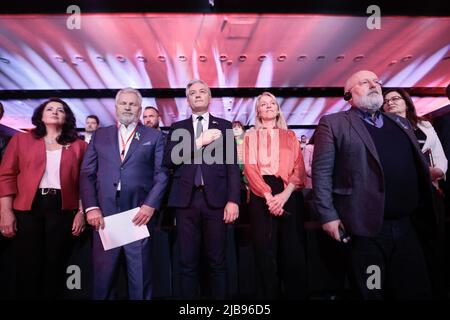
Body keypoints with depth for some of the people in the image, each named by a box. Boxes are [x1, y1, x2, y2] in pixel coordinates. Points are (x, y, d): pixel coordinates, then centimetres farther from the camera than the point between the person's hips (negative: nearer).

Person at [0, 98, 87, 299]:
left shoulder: (78, 146, 8)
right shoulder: (21, 140, 9)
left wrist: (81, 212, -4)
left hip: (63, 209, 0)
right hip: (27, 208, 0)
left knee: (55, 266, 8)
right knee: (27, 267, 6)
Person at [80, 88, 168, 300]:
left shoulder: (154, 136, 9)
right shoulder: (99, 135, 14)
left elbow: (161, 173, 2)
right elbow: (87, 174, 9)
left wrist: (150, 205, -9)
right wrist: (91, 207, -3)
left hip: (139, 214, -1)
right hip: (104, 215, 2)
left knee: (140, 276, 7)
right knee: (103, 275, 9)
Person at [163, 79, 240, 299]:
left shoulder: (224, 126, 10)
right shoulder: (178, 128, 13)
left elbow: (232, 165, 4)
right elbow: (168, 160, -1)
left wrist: (233, 200, -6)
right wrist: (199, 142, -10)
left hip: (215, 199, -1)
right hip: (186, 199, 1)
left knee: (217, 262, 6)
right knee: (187, 262, 7)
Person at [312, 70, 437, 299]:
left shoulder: (401, 123, 19)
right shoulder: (333, 124, 0)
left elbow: (419, 166, 19)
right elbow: (321, 172, -7)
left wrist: (425, 216, 12)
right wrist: (328, 216, -13)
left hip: (409, 226, 6)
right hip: (366, 228, -5)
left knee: (417, 291, 12)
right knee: (372, 292, 7)